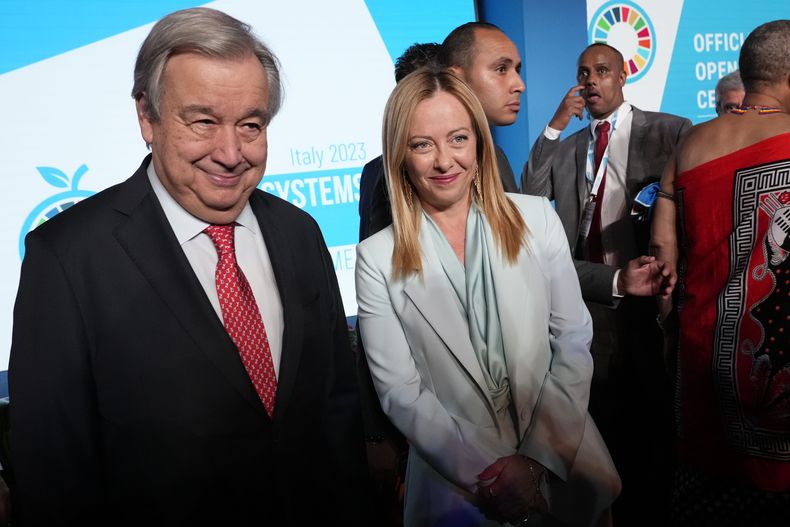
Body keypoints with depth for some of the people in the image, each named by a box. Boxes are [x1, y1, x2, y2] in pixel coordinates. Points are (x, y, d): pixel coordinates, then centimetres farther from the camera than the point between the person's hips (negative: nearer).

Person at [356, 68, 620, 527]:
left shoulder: (537, 218, -4)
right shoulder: (378, 259, -8)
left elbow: (573, 341, -3)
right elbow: (400, 391, -8)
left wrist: (541, 457, -11)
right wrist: (486, 471, -14)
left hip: (562, 462, 2)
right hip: (455, 477, -1)